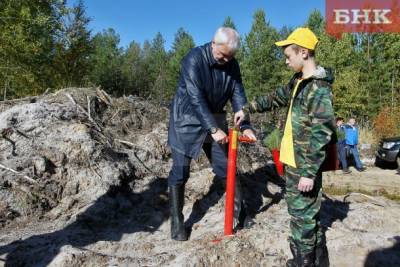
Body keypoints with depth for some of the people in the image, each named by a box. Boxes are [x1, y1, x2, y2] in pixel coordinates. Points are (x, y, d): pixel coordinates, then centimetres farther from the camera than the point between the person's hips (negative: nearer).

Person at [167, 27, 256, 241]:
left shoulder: (232, 65, -2)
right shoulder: (194, 59, -19)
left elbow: (238, 96, -3)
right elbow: (196, 98, -26)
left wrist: (245, 126, -16)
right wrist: (213, 129, -31)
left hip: (215, 119, 5)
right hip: (187, 120, -4)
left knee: (226, 167, 7)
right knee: (180, 172, -2)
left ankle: (240, 210, 24)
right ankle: (176, 222, 11)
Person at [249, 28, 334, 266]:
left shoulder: (319, 88, -19)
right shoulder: (298, 82, 10)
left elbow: (320, 135, -23)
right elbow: (276, 98, 25)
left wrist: (309, 173, -23)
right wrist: (248, 108, 21)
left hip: (305, 165, -10)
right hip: (293, 161, 10)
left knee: (302, 216, 3)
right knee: (300, 211, 20)